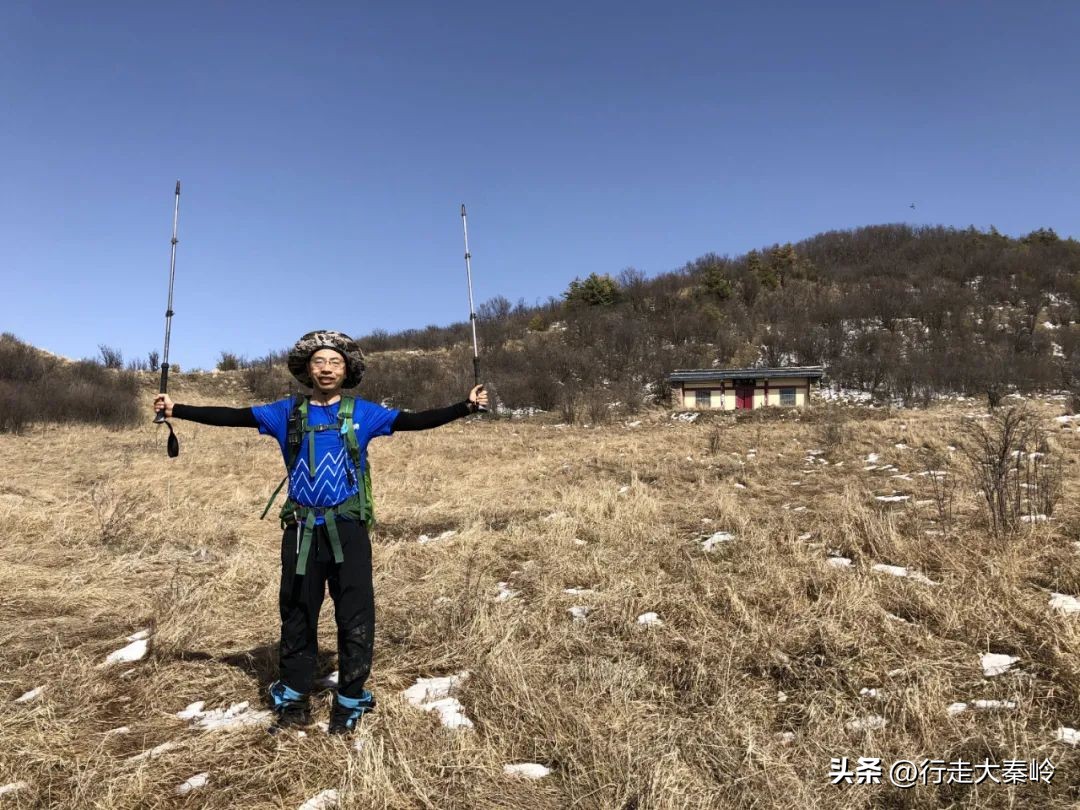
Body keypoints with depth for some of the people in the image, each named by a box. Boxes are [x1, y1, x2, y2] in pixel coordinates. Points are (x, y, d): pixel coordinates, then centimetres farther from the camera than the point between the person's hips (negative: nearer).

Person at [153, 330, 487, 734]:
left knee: (355, 618, 3)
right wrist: (176, 409, -1)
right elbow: (231, 416, 5)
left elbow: (414, 420, -7)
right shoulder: (287, 412, 6)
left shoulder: (362, 412, 1)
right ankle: (293, 699, 29)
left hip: (348, 530, -1)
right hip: (302, 530, 2)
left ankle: (350, 701, 20)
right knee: (297, 616, 13)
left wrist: (466, 407, -17)